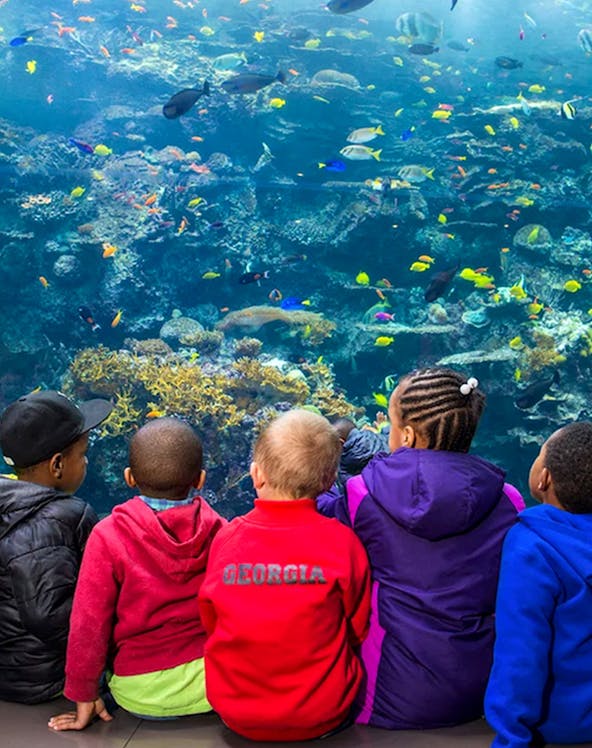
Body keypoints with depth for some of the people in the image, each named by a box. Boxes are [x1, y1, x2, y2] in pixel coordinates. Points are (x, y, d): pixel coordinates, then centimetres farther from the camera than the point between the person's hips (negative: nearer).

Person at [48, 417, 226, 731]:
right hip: (215, 686, 1)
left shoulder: (108, 535, -14)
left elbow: (88, 622, -11)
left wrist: (84, 695, 1)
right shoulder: (219, 531, -9)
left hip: (140, 695, 0)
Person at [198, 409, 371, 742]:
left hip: (235, 713, 2)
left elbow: (210, 624, 1)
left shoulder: (225, 539, -12)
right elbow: (359, 631, -3)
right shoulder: (342, 541, -16)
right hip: (323, 716, -1)